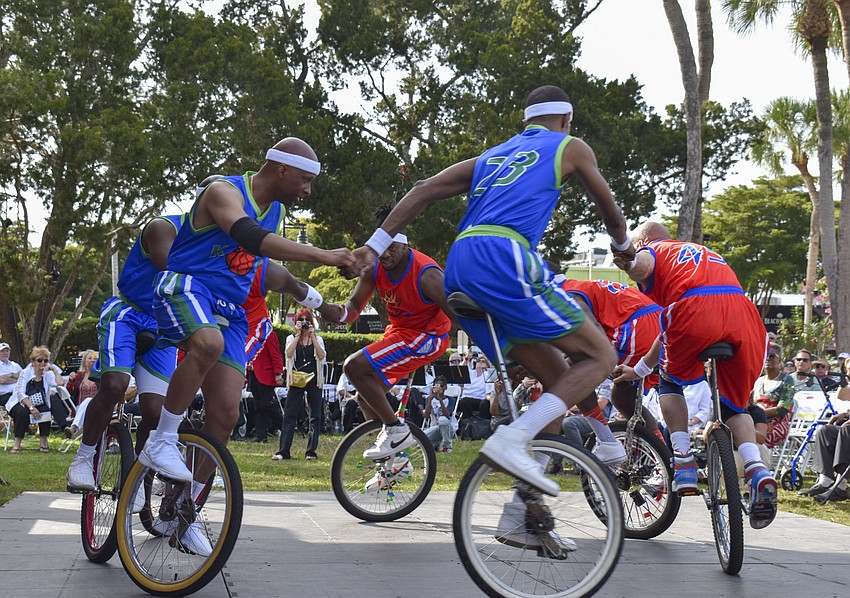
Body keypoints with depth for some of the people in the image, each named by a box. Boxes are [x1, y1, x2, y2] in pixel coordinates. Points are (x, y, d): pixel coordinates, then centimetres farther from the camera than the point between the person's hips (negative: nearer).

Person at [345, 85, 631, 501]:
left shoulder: (492, 156, 33)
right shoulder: (570, 147, 19)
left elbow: (425, 190, 22)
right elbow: (609, 208, 30)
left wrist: (376, 244, 18)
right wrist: (624, 247, 51)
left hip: (458, 269, 7)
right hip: (503, 256, -7)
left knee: (557, 379, 15)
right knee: (599, 356, 0)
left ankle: (522, 513, 12)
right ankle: (511, 440, -21)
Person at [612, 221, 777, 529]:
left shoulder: (651, 248, 24)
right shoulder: (705, 252, 41)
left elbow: (642, 266, -7)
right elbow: (672, 328, 42)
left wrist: (627, 265, 16)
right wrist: (640, 369, 48)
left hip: (696, 308, -5)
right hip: (745, 314, 5)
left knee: (670, 384, 23)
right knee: (734, 405, 18)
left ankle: (684, 462, 10)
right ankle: (757, 472, -5)